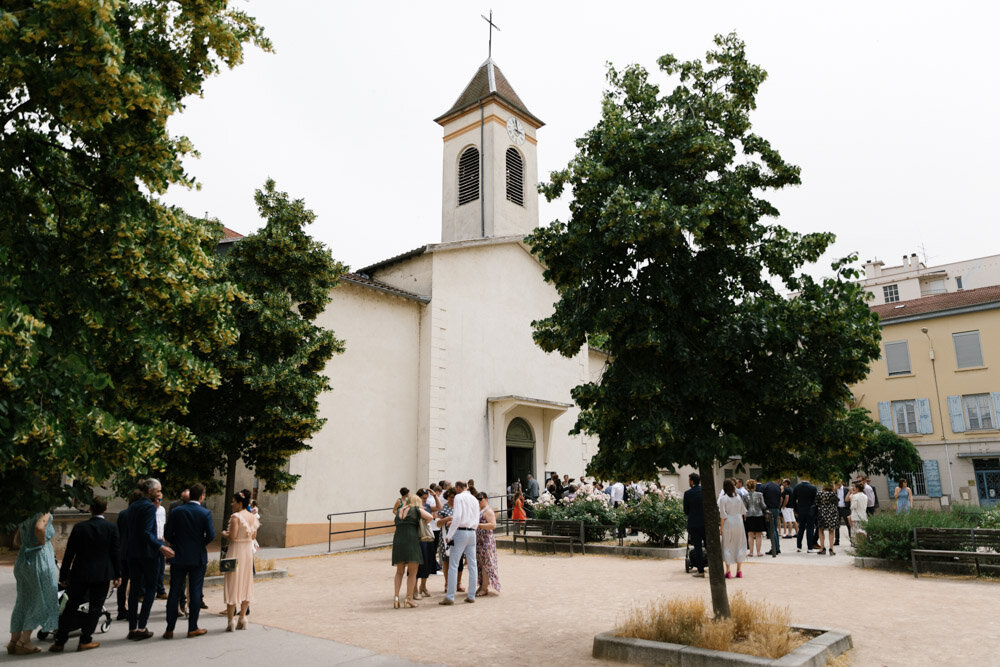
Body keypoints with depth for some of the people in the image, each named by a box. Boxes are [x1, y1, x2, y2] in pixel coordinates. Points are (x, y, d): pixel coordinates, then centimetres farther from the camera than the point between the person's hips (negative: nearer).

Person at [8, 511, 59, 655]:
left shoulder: (25, 518, 14)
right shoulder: (45, 514, -9)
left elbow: (16, 542, 16)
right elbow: (39, 528, -30)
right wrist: (43, 544, -13)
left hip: (22, 561, 8)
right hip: (40, 562, -8)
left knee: (23, 601, 15)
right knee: (41, 601, 2)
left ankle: (14, 641, 18)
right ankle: (24, 642, 2)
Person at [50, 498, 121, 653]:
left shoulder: (79, 527, -2)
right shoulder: (112, 528, -5)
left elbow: (69, 553, 0)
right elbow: (116, 552, -3)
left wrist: (63, 576, 9)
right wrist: (117, 574, 5)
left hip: (79, 574, 2)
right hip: (102, 574, -2)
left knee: (71, 607, 13)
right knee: (95, 607, 8)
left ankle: (59, 642, 17)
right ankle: (85, 640, 8)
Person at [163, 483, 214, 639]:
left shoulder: (176, 511, -2)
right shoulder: (205, 513, -9)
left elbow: (167, 534, -3)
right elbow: (211, 535, -13)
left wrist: (177, 544, 13)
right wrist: (201, 544, 6)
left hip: (179, 557, 2)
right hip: (198, 558, -2)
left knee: (174, 593, 9)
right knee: (195, 593, 6)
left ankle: (170, 629, 12)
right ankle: (193, 628, 10)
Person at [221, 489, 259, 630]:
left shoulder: (236, 516, -15)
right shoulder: (253, 516, 5)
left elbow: (232, 537, -19)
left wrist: (224, 534, -1)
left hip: (236, 550, -6)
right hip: (248, 550, 6)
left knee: (233, 583, 1)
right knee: (245, 582, 13)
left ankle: (230, 621, 5)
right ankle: (242, 618, 18)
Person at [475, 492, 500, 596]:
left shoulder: (488, 511, -11)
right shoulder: (479, 510, 17)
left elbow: (493, 525, -22)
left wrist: (478, 525, -26)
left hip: (486, 541, -9)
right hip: (478, 541, 9)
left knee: (485, 564, -4)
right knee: (480, 564, 10)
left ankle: (485, 589, 0)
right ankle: (482, 586, 17)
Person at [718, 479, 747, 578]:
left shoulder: (723, 498, -10)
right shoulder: (738, 497, 2)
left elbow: (723, 515, -10)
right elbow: (742, 512, 8)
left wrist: (721, 527, -3)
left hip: (728, 523, -3)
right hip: (738, 522, 3)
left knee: (727, 546, 4)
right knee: (739, 545, 12)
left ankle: (728, 571, 4)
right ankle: (739, 570, 13)